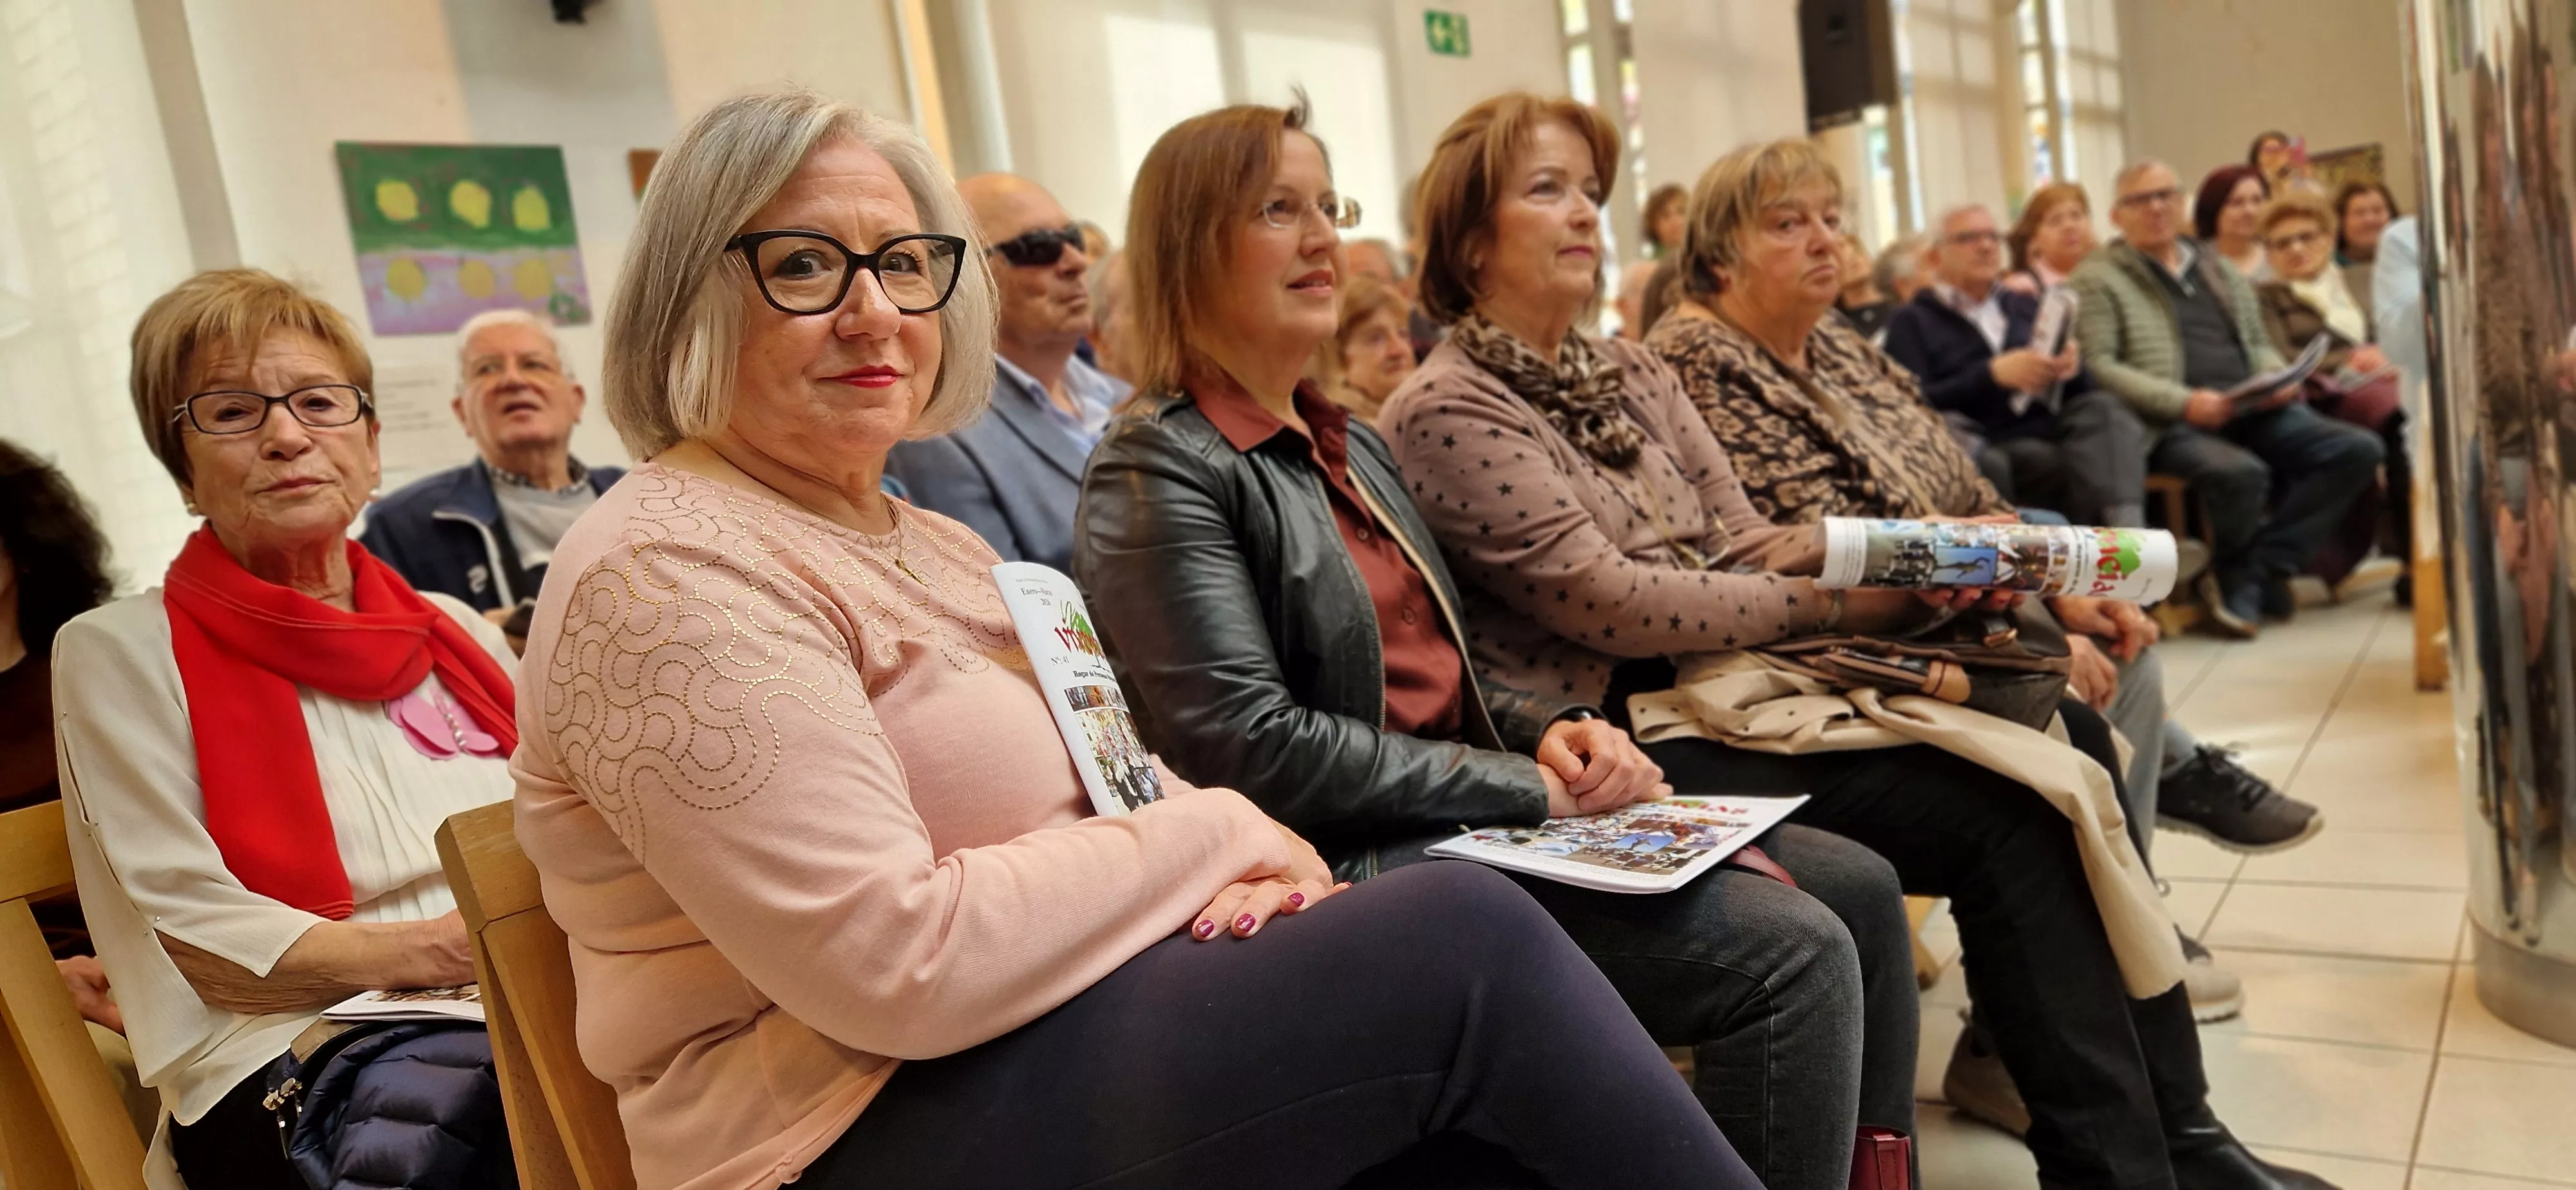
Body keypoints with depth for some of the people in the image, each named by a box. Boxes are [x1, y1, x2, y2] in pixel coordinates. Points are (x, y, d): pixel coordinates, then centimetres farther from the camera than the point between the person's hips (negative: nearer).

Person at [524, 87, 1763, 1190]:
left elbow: (1064, 806, 14)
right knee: (1466, 935, -18)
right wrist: (1209, 832, -13)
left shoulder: (935, 544, 14)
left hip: (1035, 1028, 8)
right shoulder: (672, 575, -14)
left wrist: (1239, 872, -8)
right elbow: (896, 963, -22)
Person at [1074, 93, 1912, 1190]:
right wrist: (1529, 786, -15)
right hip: (1362, 860, -9)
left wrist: (1556, 732, -1)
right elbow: (1249, 747, -18)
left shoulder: (1348, 442, 17)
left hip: (1470, 810, 9)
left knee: (1859, 889, 3)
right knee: (1792, 955, -18)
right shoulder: (1158, 469, -9)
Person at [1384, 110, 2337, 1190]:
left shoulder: (1631, 374, 15)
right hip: (1624, 744, -7)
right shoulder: (1447, 412, -10)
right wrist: (1848, 597, -13)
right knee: (2002, 813, -18)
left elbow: (1746, 546, 10)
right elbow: (1608, 602, -17)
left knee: (2062, 740, -8)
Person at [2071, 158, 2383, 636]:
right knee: (2240, 472, -36)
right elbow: (2096, 365, -8)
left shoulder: (2219, 268, 25)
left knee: (2358, 449, -15)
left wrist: (2279, 379, 3)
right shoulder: (2098, 278, 4)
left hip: (2254, 412, 7)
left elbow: (2258, 343, 28)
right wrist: (2184, 401, -18)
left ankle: (2253, 572, -14)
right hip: (2174, 424, -6)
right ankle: (2252, 575, -4)